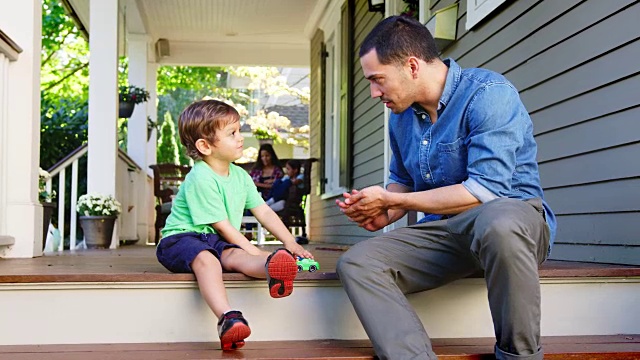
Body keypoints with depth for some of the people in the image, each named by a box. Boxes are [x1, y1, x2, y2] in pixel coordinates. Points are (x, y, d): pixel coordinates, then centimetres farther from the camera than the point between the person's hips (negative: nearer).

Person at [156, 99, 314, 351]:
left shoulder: (240, 176, 11)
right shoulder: (201, 179, -17)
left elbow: (263, 212, 13)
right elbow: (222, 226, -18)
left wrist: (290, 243, 4)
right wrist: (257, 253, -18)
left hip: (216, 242, 6)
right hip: (181, 238, -6)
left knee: (234, 256, -28)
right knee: (206, 259, -38)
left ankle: (272, 268, -63)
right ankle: (227, 317, -60)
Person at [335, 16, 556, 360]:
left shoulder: (488, 94, -14)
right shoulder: (402, 117, 8)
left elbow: (486, 191, -23)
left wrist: (389, 200, -15)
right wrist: (383, 215, 0)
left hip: (511, 214, -6)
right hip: (443, 230, 6)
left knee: (497, 222, -41)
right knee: (356, 263, -16)